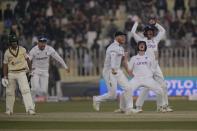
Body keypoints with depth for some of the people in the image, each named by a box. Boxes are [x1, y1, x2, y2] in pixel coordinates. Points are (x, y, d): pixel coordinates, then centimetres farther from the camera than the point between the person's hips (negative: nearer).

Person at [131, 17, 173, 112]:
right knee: (146, 87, -11)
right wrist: (136, 22, 6)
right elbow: (133, 32, -6)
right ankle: (138, 106, -3)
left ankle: (164, 105, 6)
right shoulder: (141, 40, 4)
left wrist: (155, 24, 18)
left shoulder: (155, 40, 18)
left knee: (163, 85, 0)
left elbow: (163, 31, 25)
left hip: (156, 66, 5)